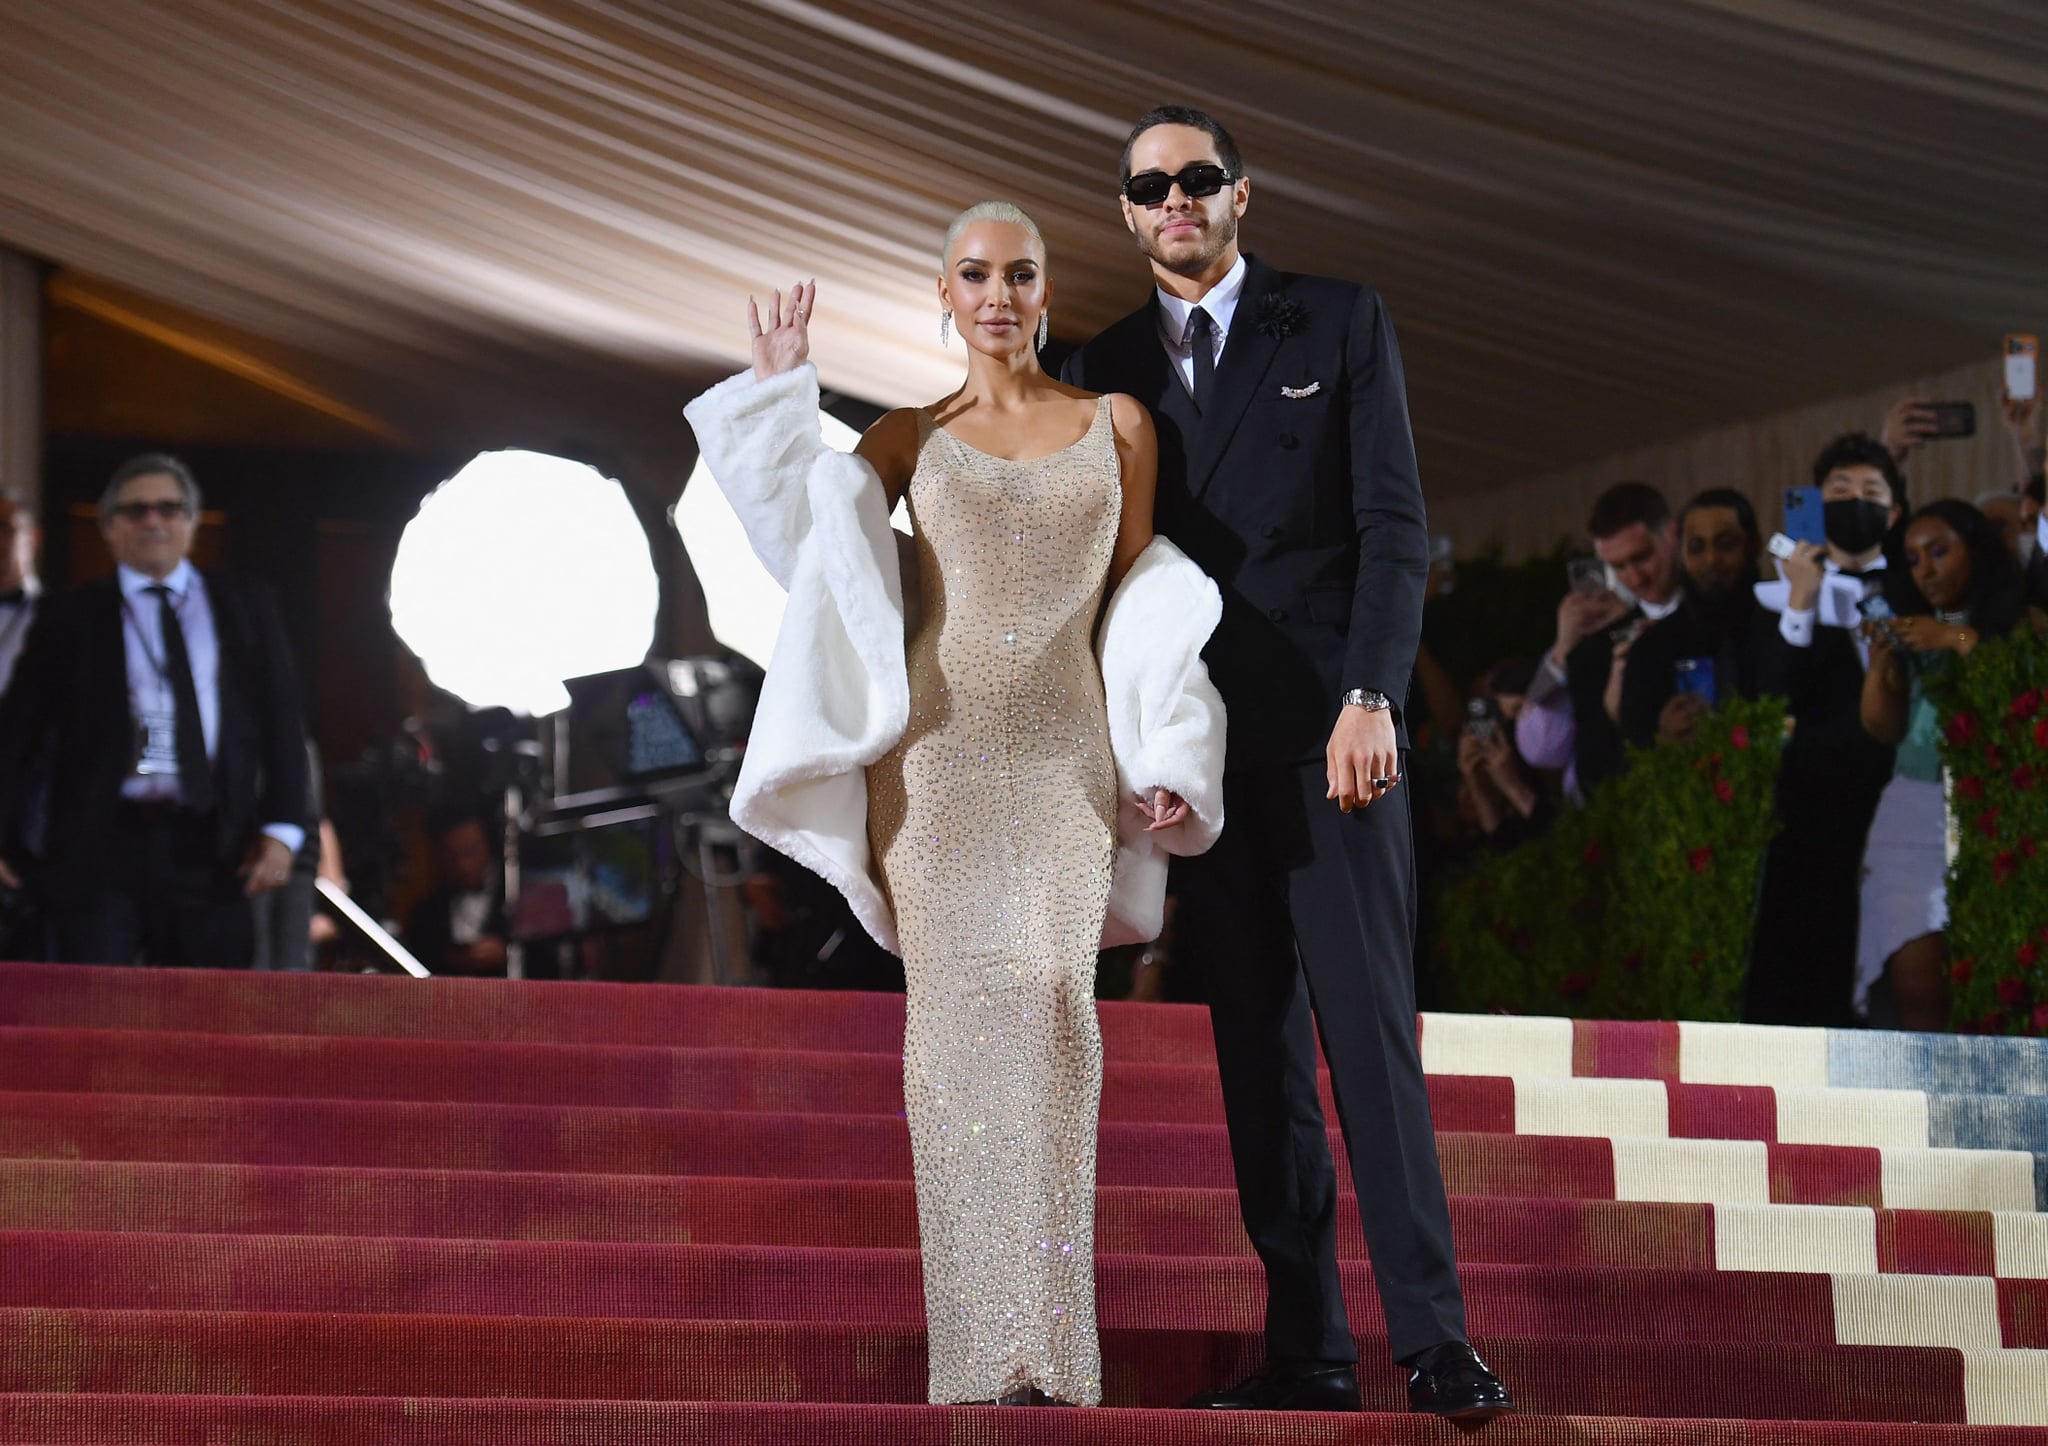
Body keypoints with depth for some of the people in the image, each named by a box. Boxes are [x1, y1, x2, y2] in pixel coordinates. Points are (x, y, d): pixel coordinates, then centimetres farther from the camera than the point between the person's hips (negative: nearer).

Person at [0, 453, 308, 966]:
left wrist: (282, 827, 2)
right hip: (99, 844, -1)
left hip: (210, 854, 1)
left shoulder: (247, 607, 16)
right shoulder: (70, 617, 12)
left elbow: (281, 721, 12)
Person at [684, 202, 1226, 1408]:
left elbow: (1139, 614, 13)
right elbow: (807, 543, -2)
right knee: (956, 1006, -6)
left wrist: (1158, 768, 5)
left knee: (1053, 992, -19)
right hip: (937, 753, 1)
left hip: (1065, 754, -1)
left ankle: (1049, 1345, -19)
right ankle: (978, 1340, -1)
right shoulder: (909, 439, 12)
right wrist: (782, 386, 0)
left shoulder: (1119, 426, 12)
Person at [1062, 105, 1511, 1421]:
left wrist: (1370, 698, -13)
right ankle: (1308, 1349, 4)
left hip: (1330, 733, -3)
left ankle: (1433, 1335, -7)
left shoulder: (1342, 325, 4)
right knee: (1256, 1049, 3)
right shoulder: (1110, 367, 13)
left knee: (1369, 1026, -8)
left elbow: (1395, 526, -2)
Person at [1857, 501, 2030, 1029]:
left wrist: (1960, 639, -9)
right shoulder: (1910, 636, 21)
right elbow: (1884, 728, 14)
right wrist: (1881, 659, 0)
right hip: (1914, 811, 4)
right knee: (1914, 977, -14)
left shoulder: (2020, 624, 8)